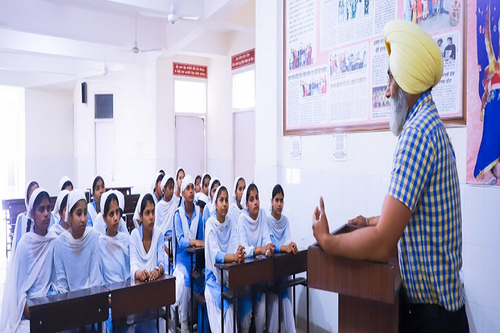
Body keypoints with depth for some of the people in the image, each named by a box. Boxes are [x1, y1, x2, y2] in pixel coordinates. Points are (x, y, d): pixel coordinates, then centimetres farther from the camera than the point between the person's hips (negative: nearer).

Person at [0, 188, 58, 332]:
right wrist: (30, 314, -13)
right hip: (29, 305, -3)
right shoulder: (25, 243, -10)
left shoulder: (54, 241, -2)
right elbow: (19, 285, -7)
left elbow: (56, 278, 6)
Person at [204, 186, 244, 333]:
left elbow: (236, 247, -8)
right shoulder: (210, 224, -11)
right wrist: (234, 257, -39)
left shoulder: (230, 222, 3)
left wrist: (240, 253, -31)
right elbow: (215, 255, -22)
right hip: (214, 279, -3)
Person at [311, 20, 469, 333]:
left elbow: (381, 245, -27)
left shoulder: (418, 131, -24)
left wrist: (326, 240, -13)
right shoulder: (433, 127, 8)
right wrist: (371, 222, 10)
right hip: (439, 297, 9)